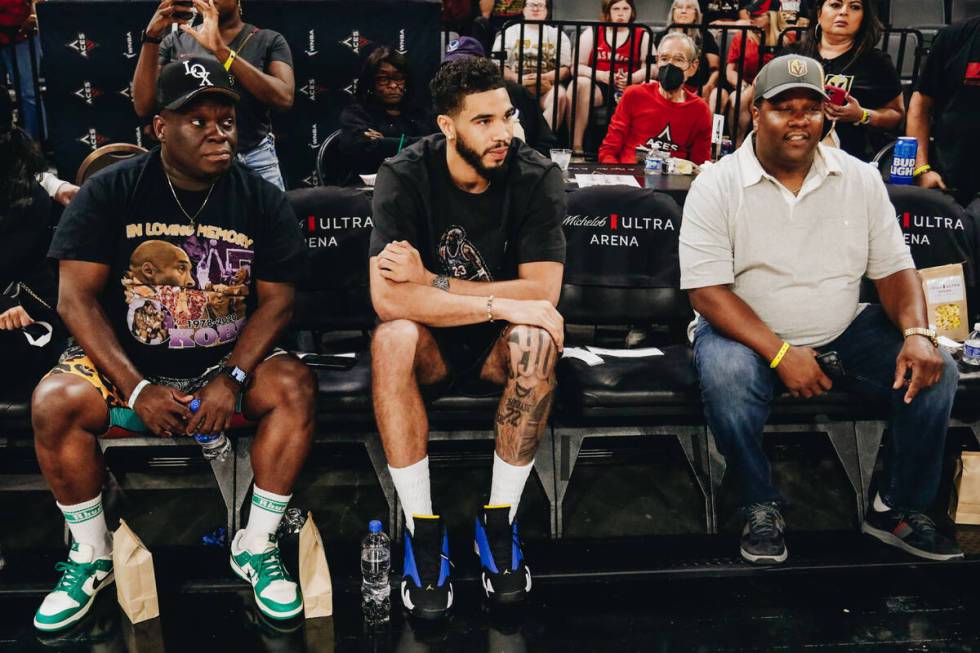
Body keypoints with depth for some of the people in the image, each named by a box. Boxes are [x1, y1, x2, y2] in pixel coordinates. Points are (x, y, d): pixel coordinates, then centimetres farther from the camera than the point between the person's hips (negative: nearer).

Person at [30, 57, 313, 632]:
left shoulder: (263, 200, -1)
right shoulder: (111, 192, -4)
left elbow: (277, 300, -5)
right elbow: (77, 298, -10)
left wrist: (232, 379, -20)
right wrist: (137, 389, -21)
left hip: (227, 364, 1)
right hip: (126, 364, 0)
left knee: (295, 385, -28)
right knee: (55, 403, -28)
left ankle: (256, 547, -10)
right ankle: (92, 556, -3)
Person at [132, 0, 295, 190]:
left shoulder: (268, 40, 3)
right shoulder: (175, 42, 8)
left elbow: (284, 99, -16)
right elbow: (144, 108, -2)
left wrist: (221, 50, -22)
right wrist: (151, 37, -11)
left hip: (256, 162, -1)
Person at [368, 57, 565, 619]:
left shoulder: (538, 177, -12)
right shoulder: (404, 177, -13)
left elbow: (542, 292, -21)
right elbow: (388, 298, -26)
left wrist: (430, 282, -23)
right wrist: (498, 302, -30)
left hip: (499, 345, 1)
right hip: (432, 347, 0)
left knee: (537, 338, -33)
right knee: (391, 338, -33)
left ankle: (500, 521, -16)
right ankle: (423, 528, -20)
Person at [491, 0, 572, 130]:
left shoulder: (557, 34, 18)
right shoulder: (509, 33, 17)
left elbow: (565, 68, 9)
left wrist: (545, 77, -11)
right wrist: (517, 78, -11)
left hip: (546, 86, 0)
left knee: (560, 95, -34)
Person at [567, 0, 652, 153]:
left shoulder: (642, 36, 14)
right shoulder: (592, 33, 13)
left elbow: (650, 67, 5)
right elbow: (577, 67, 4)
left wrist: (631, 78, -16)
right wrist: (601, 75, -13)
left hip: (629, 89, 1)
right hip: (597, 87, 0)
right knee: (579, 83, -33)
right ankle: (576, 146, -34)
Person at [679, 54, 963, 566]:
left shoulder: (860, 179, 2)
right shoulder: (717, 185, -10)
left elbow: (894, 270, 3)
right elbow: (707, 290, -16)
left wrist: (917, 333, -18)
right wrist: (780, 353, -26)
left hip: (845, 333, 4)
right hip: (748, 333, -3)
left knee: (935, 373, -16)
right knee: (726, 380, -35)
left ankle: (897, 509, 6)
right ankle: (760, 507, -8)